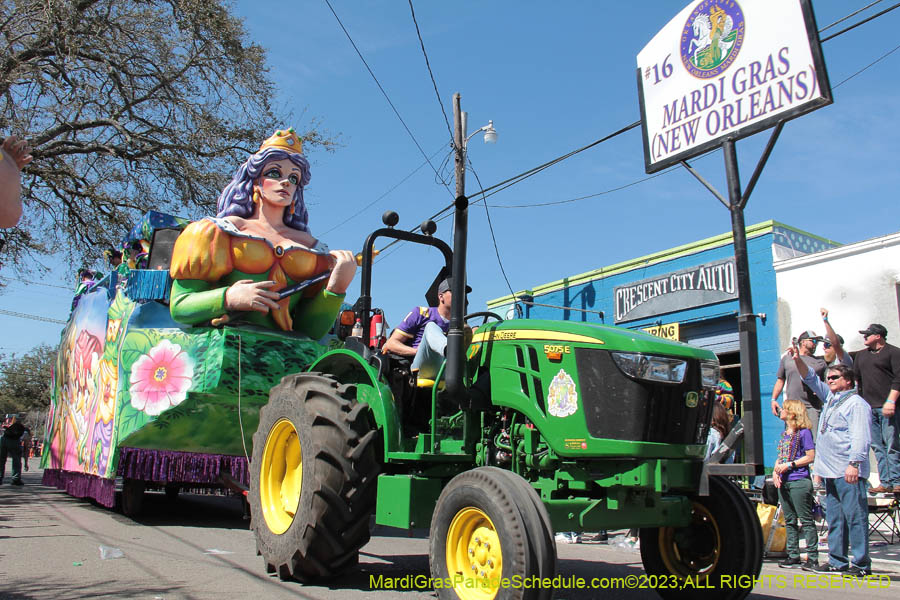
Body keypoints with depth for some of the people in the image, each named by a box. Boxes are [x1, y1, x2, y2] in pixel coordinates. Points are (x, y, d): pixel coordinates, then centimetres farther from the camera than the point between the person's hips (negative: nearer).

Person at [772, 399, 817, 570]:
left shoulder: (803, 432, -7)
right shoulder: (785, 433, 17)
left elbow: (811, 457, -11)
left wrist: (789, 465, -15)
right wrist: (775, 471, 2)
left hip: (799, 481, -8)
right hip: (784, 482, 8)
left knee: (806, 521, -3)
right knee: (789, 521, 10)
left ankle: (812, 557, 1)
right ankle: (793, 555, 16)